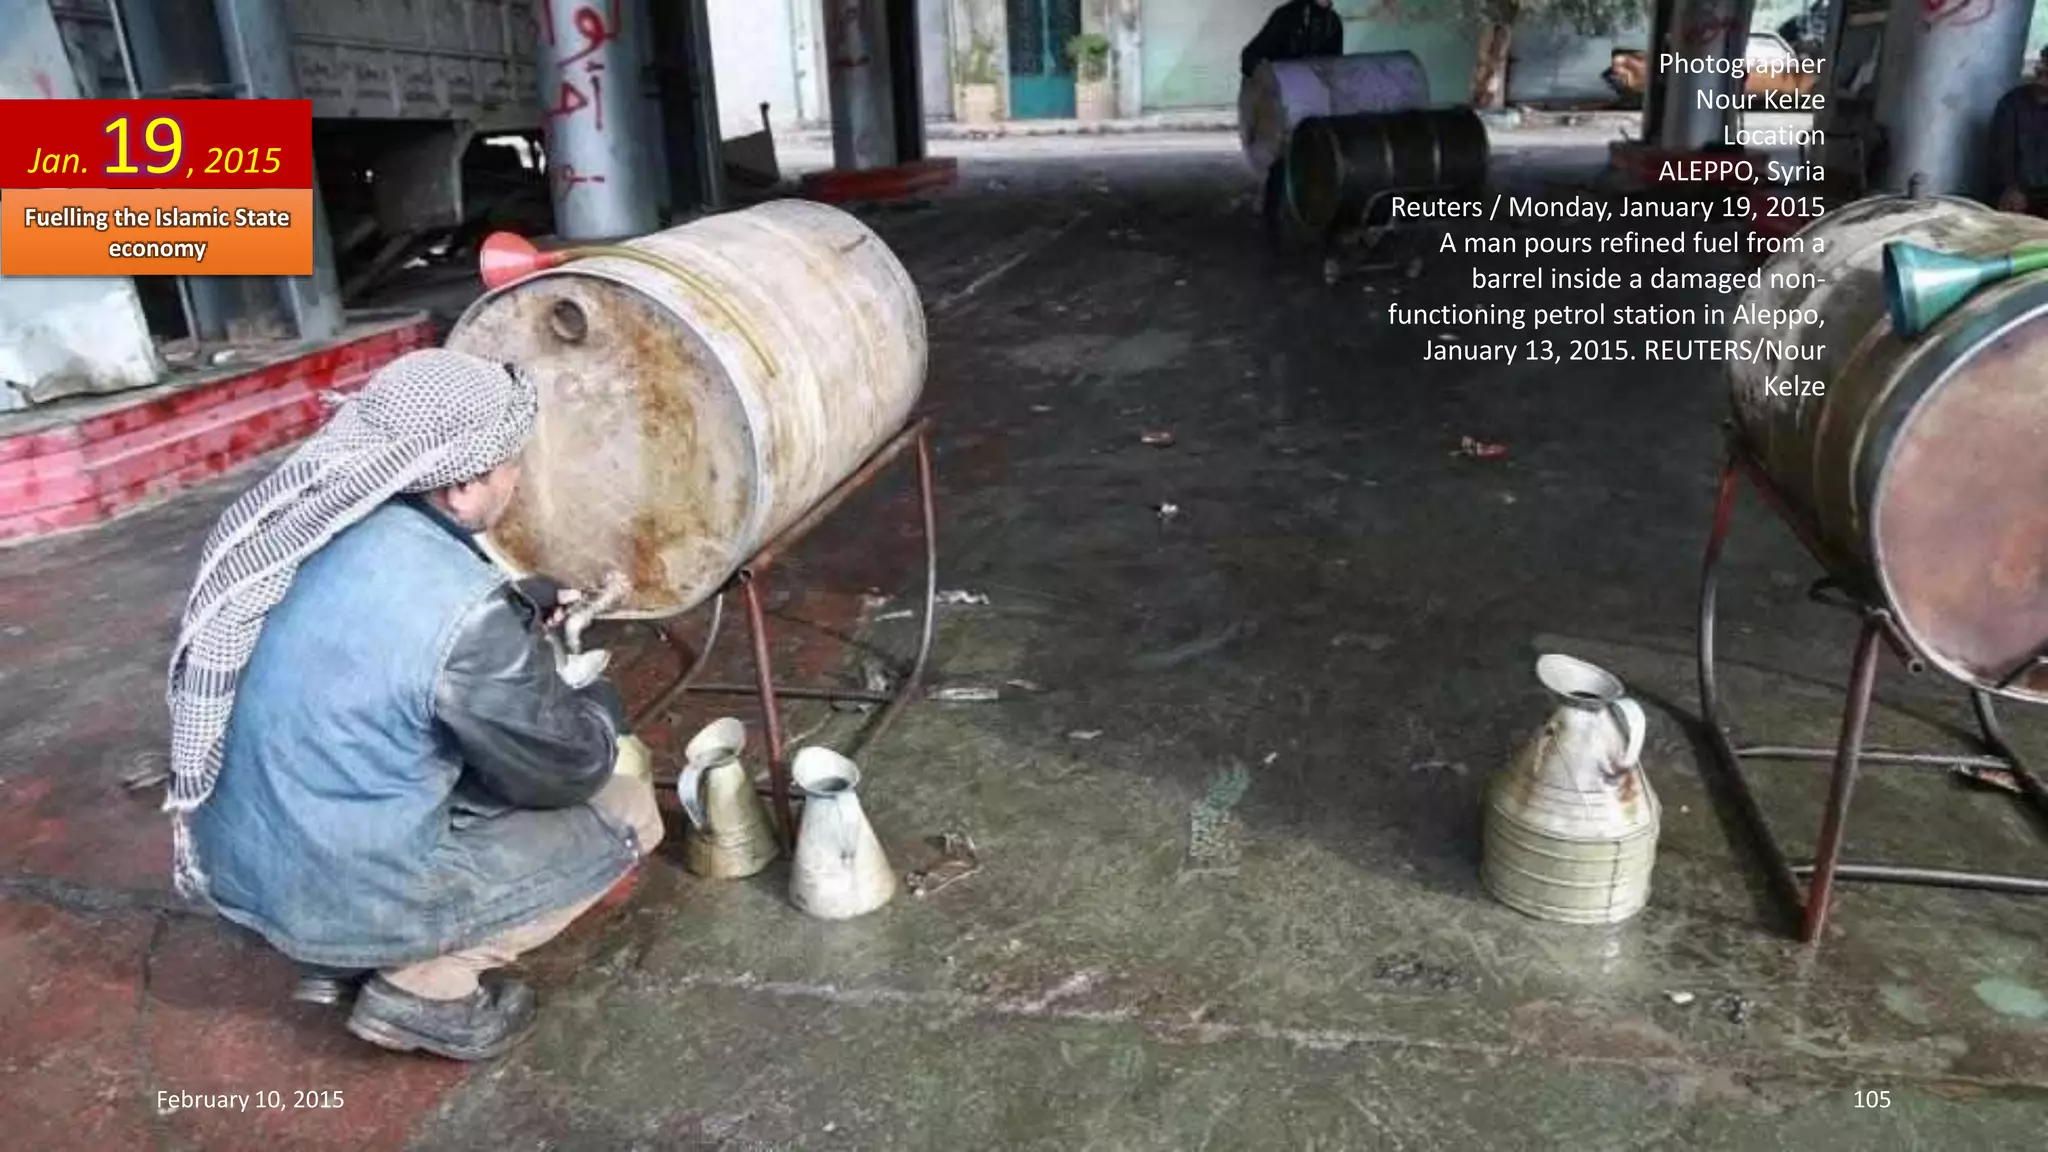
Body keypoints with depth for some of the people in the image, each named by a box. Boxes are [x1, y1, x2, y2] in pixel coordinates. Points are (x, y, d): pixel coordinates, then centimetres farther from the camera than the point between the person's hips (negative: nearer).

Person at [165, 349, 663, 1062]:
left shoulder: (308, 526, -5)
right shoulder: (465, 614, -27)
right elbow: (568, 771, -11)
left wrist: (524, 607, 14)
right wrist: (603, 707, 9)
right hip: (343, 896, -8)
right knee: (626, 809, 2)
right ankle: (423, 988, 2)